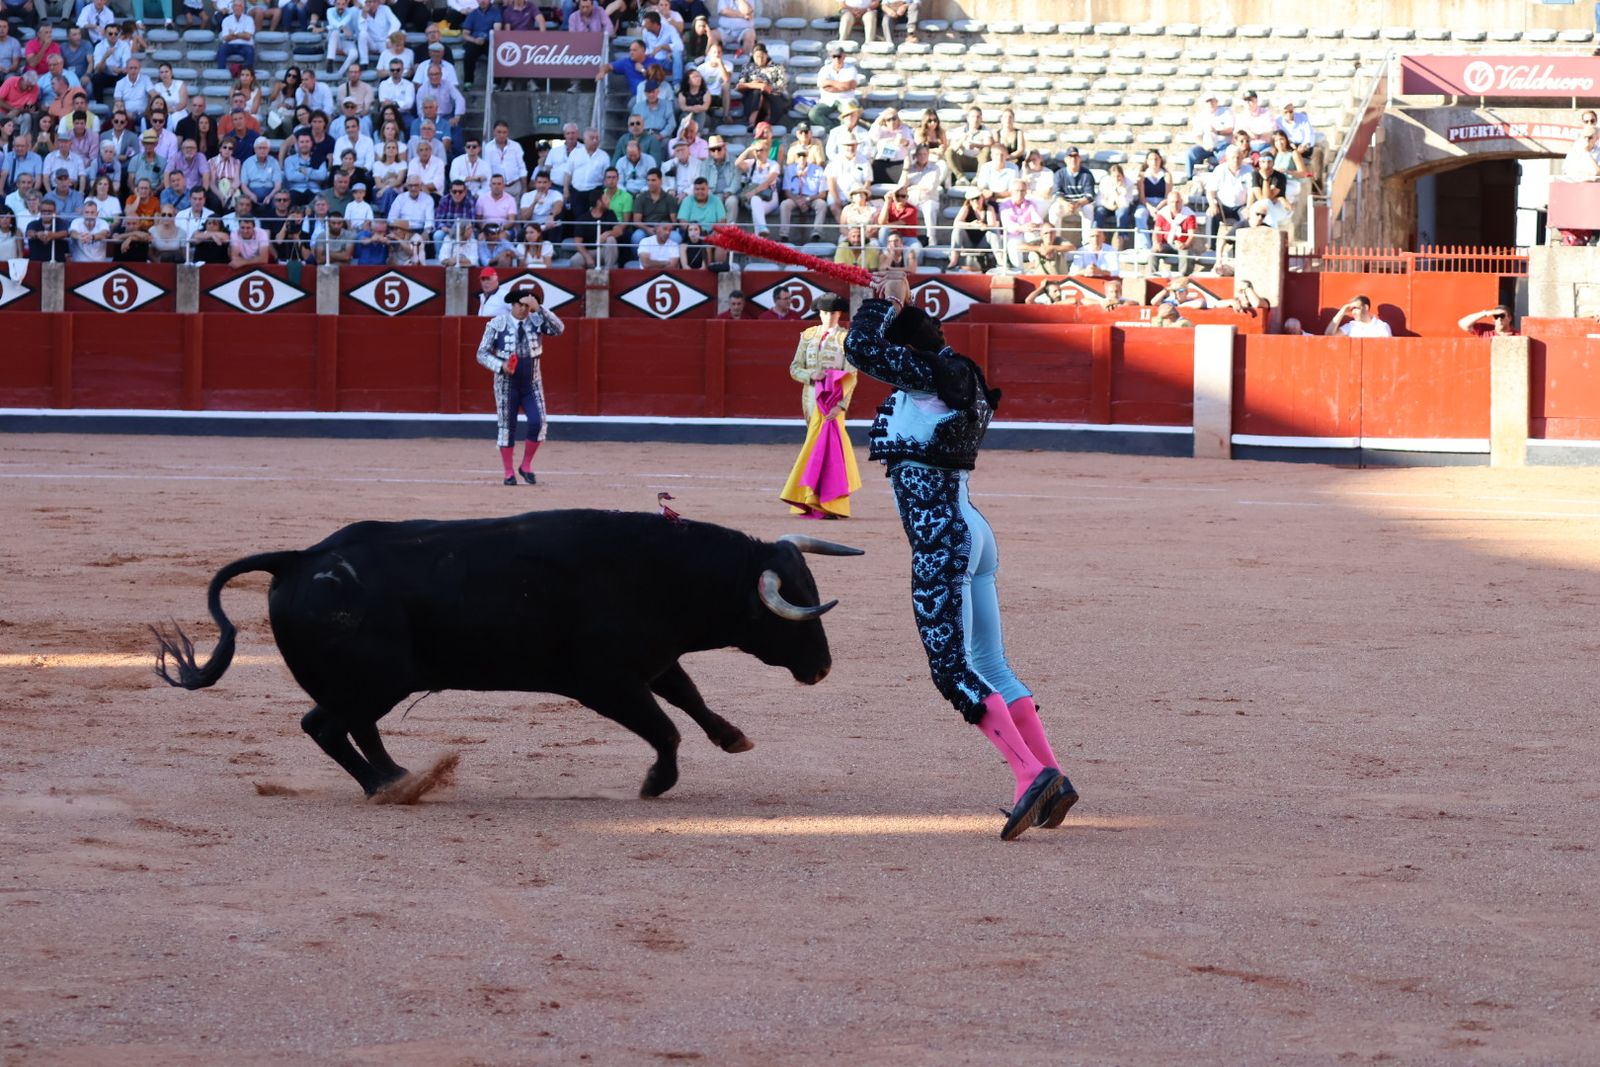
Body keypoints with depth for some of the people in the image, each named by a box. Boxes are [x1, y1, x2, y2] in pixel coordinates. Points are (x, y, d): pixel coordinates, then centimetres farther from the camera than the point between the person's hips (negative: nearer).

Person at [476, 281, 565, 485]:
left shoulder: (536, 321, -3)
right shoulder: (497, 324, -8)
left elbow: (558, 328, -21)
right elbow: (482, 354, -5)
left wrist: (538, 309, -28)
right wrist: (501, 366, -22)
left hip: (531, 384, 2)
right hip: (506, 384, -1)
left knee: (538, 422, -12)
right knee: (506, 427, 3)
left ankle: (526, 466, 7)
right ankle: (509, 473, 14)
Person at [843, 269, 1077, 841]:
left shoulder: (933, 376, -13)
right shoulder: (957, 377, 14)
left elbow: (861, 348, -15)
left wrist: (886, 301, -1)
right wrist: (897, 303, 26)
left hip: (942, 542, -10)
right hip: (971, 532, 10)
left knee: (952, 669, -11)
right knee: (988, 667, 13)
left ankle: (1031, 773, -20)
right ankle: (1051, 781, 10)